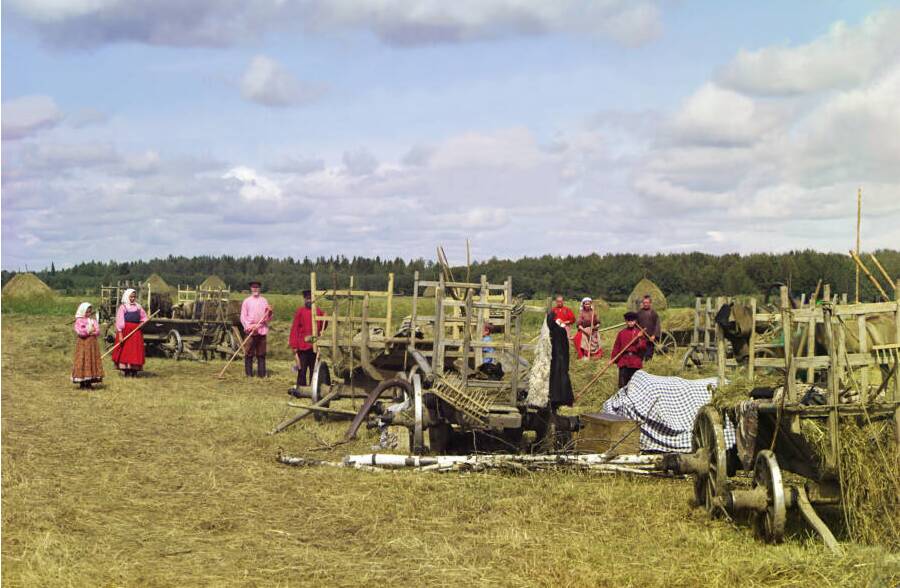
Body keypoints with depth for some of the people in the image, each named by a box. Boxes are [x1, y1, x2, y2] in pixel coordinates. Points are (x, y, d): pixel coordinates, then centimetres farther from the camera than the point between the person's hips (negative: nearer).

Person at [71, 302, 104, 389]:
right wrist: (89, 330, -8)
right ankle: (82, 383, 1)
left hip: (92, 343, 4)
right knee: (82, 361, -4)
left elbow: (97, 331, 0)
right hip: (83, 343, -4)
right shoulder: (79, 321, -2)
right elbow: (79, 332, -15)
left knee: (92, 361, 3)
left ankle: (89, 383, 8)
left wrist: (86, 332, -11)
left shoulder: (93, 320, 11)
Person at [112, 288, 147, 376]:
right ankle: (125, 370, -1)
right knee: (125, 351, -5)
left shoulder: (138, 307, 11)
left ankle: (134, 371, 3)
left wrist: (142, 323, -2)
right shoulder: (122, 307, -2)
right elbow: (119, 321, -7)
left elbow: (144, 318, 21)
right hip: (125, 332, -4)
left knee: (136, 351, 0)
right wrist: (120, 335, -15)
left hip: (136, 332, 4)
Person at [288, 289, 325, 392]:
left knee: (313, 369, 9)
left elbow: (322, 326, 17)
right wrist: (294, 345, -9)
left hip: (314, 346, 3)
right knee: (302, 369, -3)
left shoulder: (318, 311, 5)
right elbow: (294, 329, -4)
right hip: (303, 346, -3)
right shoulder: (300, 311, -3)